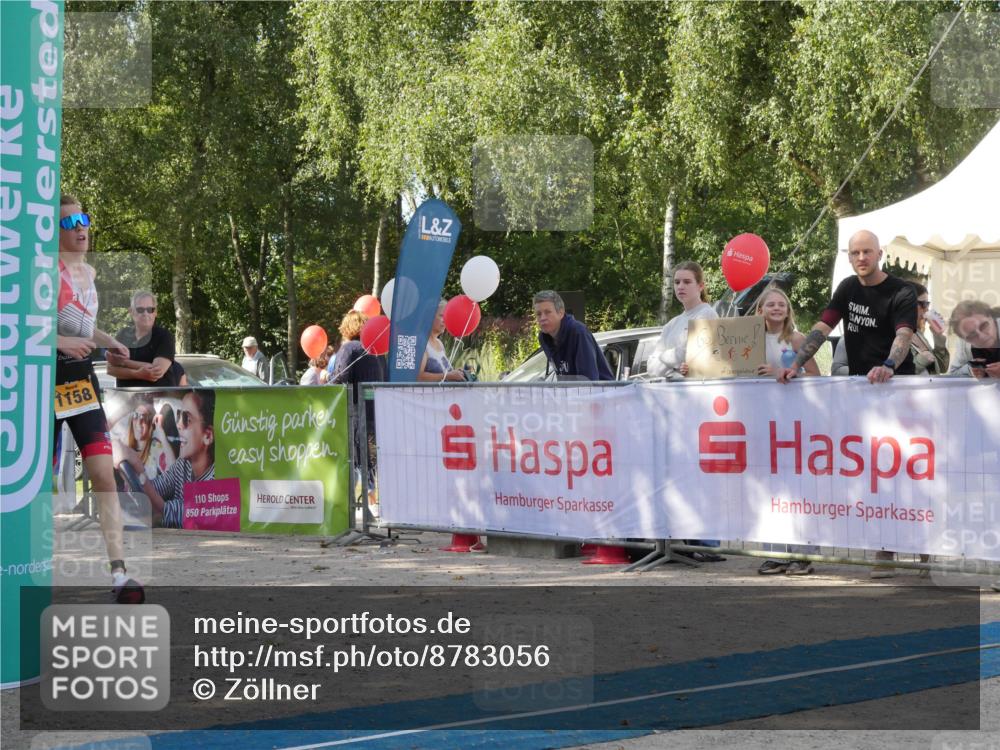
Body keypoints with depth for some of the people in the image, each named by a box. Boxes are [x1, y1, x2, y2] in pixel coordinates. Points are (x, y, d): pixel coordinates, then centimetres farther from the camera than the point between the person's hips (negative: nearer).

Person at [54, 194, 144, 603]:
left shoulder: (88, 272, 13)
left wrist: (108, 342, 11)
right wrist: (62, 342, -29)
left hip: (82, 378, 6)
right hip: (49, 378, -6)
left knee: (104, 474, -6)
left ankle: (118, 573, -10)